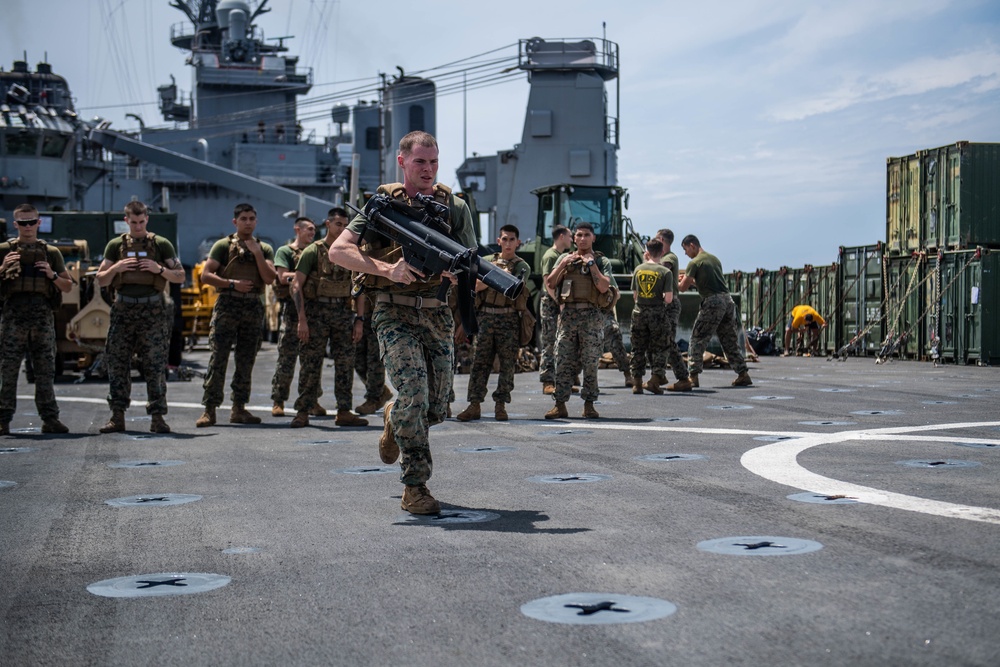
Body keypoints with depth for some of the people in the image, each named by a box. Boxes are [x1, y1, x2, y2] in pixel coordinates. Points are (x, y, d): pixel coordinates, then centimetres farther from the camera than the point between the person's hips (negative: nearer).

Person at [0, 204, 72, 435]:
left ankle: (50, 419, 8)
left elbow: (68, 286, 16)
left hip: (43, 316, 2)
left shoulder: (52, 253, 15)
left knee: (46, 370, 3)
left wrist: (53, 276, -2)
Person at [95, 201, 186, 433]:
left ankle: (157, 416, 2)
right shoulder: (115, 245, 10)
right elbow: (101, 280, 12)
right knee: (117, 361, 0)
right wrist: (115, 268, -7)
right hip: (123, 309, 2)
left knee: (155, 365, -2)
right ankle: (117, 416, 8)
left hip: (153, 310, -2)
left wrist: (159, 269, -12)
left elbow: (180, 277, 5)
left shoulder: (161, 244, 4)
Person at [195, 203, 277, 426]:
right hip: (228, 305, -4)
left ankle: (239, 409, 13)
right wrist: (232, 284, -11)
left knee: (246, 361, 6)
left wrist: (257, 253, -6)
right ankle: (209, 410, -7)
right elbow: (206, 275, -3)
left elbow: (270, 278, -1)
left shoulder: (264, 249, 13)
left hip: (254, 308, 4)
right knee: (218, 359, -8)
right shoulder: (223, 245, 4)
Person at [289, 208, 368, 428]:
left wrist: (358, 319, 5)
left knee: (345, 364, 2)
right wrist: (302, 319, -14)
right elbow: (296, 286, -6)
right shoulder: (313, 251, -1)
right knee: (310, 364, -2)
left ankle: (344, 412, 8)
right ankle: (303, 411, 3)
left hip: (343, 311, 4)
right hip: (317, 310, -4)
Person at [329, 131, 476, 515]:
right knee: (414, 394, -18)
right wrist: (387, 269, -21)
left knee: (436, 408, 9)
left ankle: (393, 419, 43)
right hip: (395, 313, -4)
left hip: (437, 313, 4)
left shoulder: (455, 207, 9)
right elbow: (338, 251, -8)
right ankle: (414, 487, -8)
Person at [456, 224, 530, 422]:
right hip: (485, 316, 2)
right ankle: (474, 406, -2)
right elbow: (475, 286, 3)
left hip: (509, 318, -1)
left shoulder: (522, 267, 6)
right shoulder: (487, 261, 13)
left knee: (507, 363, 0)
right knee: (479, 361, -2)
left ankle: (500, 405, 6)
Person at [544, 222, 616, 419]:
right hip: (567, 314, 2)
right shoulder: (565, 258, 14)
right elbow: (550, 284, 5)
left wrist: (592, 264, -8)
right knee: (563, 361, 0)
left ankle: (589, 405, 8)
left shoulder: (602, 261, 7)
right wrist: (563, 264, -5)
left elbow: (604, 287, -8)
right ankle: (560, 405, 5)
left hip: (591, 315, -2)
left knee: (590, 362, 0)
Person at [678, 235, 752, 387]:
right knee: (730, 340, 13)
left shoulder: (694, 263, -4)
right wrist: (691, 279, 29)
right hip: (727, 300, 7)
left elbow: (683, 288, -4)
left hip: (712, 302, -7)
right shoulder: (714, 258, 20)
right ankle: (743, 374, 12)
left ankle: (693, 376, -4)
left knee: (697, 339, 0)